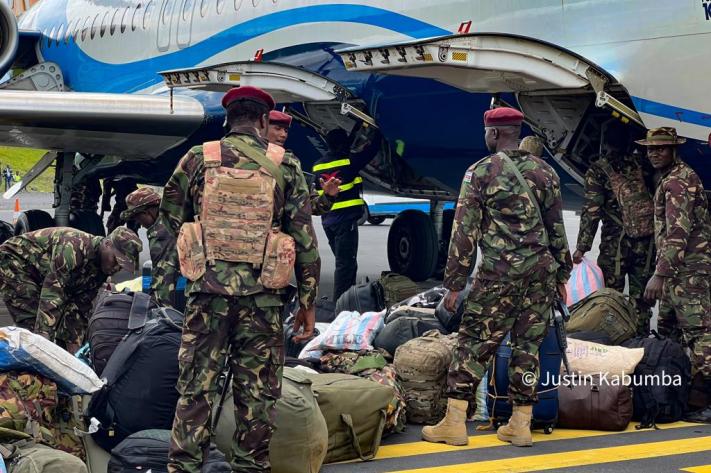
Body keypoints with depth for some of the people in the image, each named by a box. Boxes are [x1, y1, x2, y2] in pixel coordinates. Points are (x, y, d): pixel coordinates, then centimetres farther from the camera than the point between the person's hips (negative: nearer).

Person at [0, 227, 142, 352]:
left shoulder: (101, 270, -7)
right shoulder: (75, 246, -34)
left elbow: (81, 308, -3)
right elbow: (52, 292, -38)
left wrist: (74, 347, -10)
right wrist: (43, 337, -42)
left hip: (38, 276, 9)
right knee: (33, 324, -20)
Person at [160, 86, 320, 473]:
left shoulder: (198, 158, 4)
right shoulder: (285, 164, 2)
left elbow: (172, 215, 13)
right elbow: (304, 237, 2)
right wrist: (307, 300, 8)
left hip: (208, 287, 1)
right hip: (262, 295, -1)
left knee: (196, 385, 6)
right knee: (257, 389, 8)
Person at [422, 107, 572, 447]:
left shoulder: (481, 172, -3)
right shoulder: (545, 171, 10)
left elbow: (464, 231, -5)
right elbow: (557, 228, 14)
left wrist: (454, 284, -2)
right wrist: (562, 275, 21)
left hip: (499, 275, -4)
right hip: (542, 273, 4)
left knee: (474, 343, 2)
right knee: (527, 346, 10)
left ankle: (454, 422, 3)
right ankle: (520, 425, 13)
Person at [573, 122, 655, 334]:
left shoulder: (598, 170, -2)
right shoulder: (641, 164, 9)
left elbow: (591, 210, -8)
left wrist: (581, 248, -7)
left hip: (617, 240, -4)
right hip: (648, 240, 4)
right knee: (640, 298, 11)